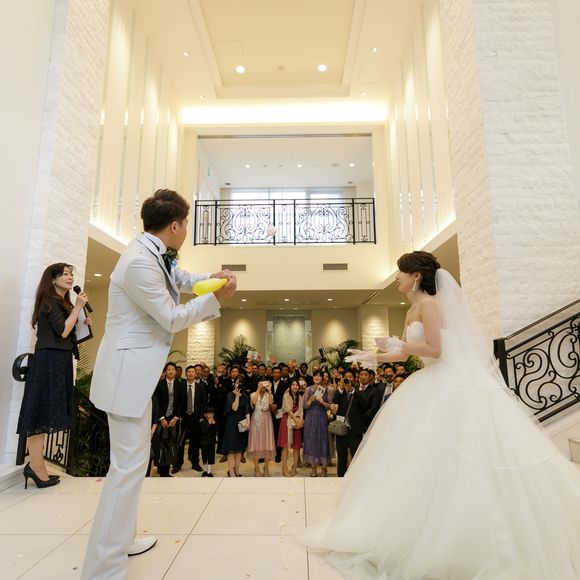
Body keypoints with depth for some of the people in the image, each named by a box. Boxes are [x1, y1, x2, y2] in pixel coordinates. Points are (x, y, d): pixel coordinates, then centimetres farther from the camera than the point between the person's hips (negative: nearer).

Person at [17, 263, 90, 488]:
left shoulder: (61, 303, 20)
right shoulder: (50, 302, -8)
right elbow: (63, 332, -17)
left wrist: (82, 323, 9)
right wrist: (78, 308, -12)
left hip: (57, 362, 9)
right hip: (49, 361, -9)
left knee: (46, 413, 8)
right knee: (42, 411, -8)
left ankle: (36, 465, 13)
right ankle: (36, 467, -4)